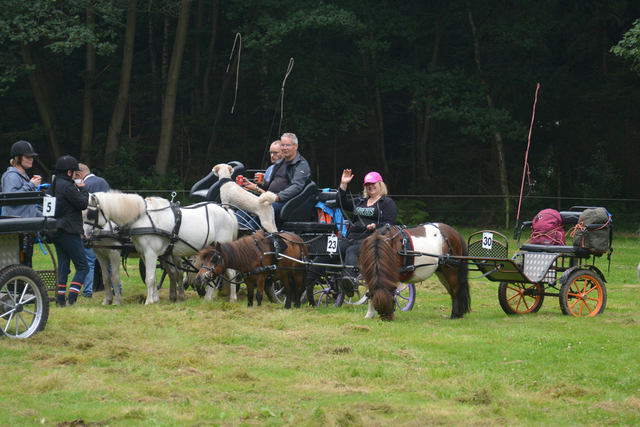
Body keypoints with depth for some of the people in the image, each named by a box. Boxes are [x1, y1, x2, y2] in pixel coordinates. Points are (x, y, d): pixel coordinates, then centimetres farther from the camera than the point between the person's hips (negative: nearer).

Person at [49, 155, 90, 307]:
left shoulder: (53, 186, 12)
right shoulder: (67, 186, -15)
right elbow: (83, 204, -14)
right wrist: (83, 189, 0)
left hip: (56, 230, 9)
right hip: (69, 231, -9)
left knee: (63, 266, 12)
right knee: (82, 267, -4)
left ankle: (60, 300, 9)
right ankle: (71, 299, -14)